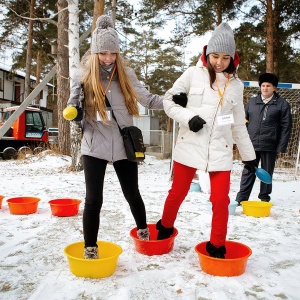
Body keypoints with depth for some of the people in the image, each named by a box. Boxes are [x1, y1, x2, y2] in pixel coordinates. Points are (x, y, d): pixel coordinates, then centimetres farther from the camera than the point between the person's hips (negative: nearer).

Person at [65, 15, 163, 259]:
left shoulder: (126, 75, 2)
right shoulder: (83, 76, 1)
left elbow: (148, 99, 0)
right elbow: (72, 108, 7)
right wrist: (73, 111, -17)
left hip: (124, 145, 1)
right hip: (95, 146, -1)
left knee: (132, 193, 13)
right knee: (94, 199, 2)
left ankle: (143, 230, 39)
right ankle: (90, 248, 17)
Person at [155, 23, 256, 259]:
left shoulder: (236, 85, 8)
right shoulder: (193, 74, 0)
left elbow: (239, 125, 15)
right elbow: (168, 101, 4)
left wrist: (249, 155, 17)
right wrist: (188, 117, -13)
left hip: (220, 150, 2)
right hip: (189, 146, -1)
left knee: (221, 200, -2)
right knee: (178, 193, 9)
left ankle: (217, 246, 18)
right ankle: (165, 228, 36)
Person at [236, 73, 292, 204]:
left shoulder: (282, 104, 1)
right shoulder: (252, 102, 10)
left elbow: (286, 127, -2)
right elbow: (244, 121, 14)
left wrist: (281, 147, -6)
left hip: (270, 146, -1)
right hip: (252, 144, 2)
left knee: (267, 173, 10)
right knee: (248, 172, 3)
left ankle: (264, 197, 23)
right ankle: (242, 198, 8)